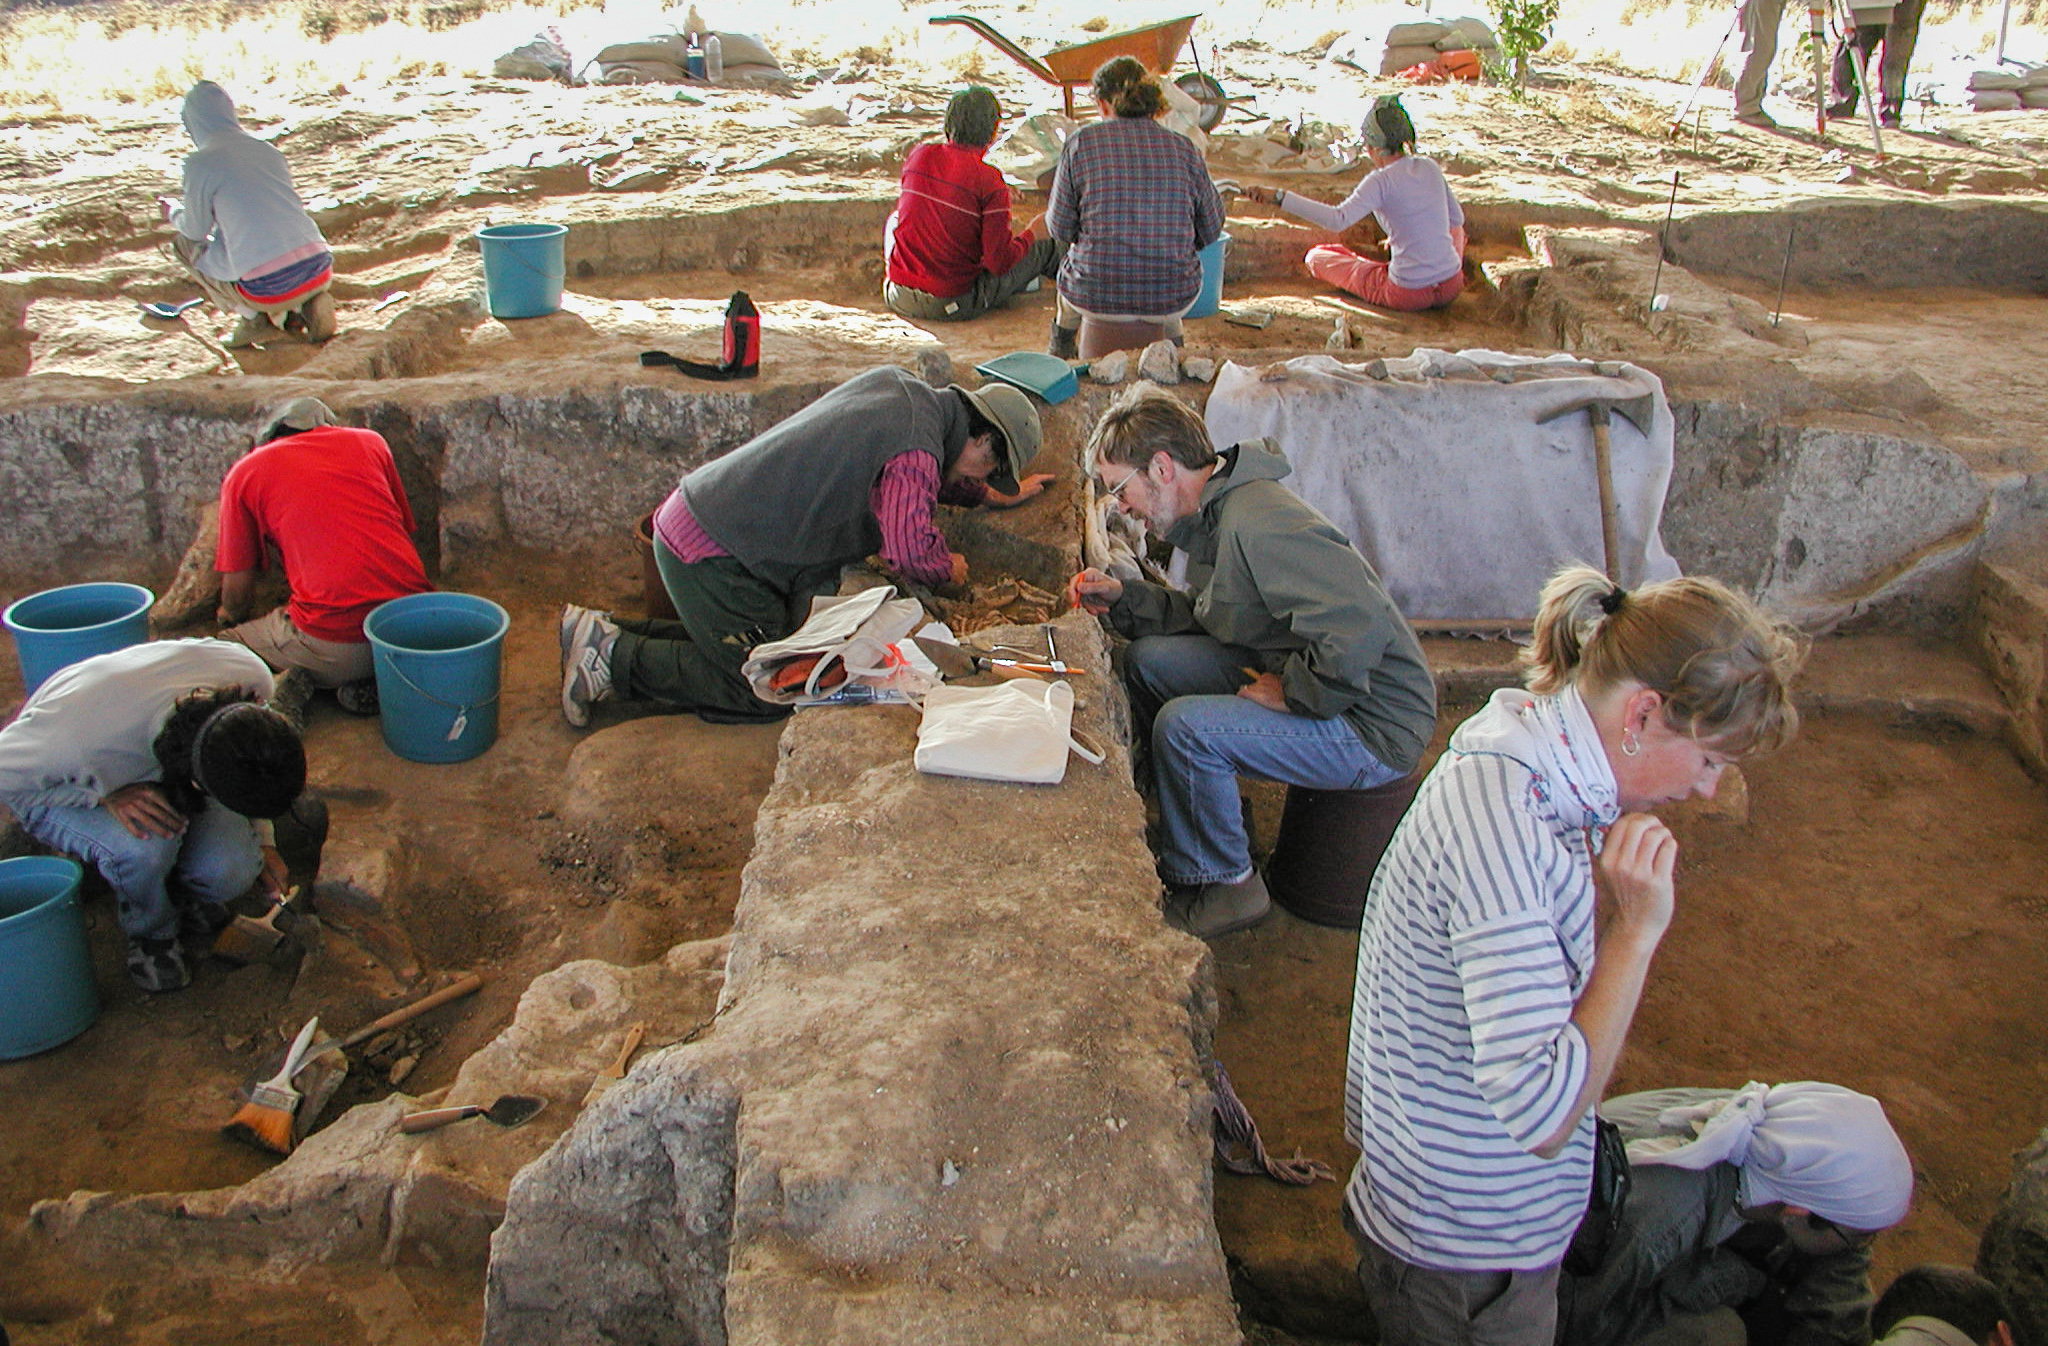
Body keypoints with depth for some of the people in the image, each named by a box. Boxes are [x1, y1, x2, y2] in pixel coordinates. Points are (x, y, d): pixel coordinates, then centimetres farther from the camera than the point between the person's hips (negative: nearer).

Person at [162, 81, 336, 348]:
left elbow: (196, 229, 11)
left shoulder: (200, 162, -1)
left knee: (184, 244, 21)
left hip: (269, 286, -5)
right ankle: (305, 305, 10)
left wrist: (174, 211, 34)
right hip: (320, 272, 5)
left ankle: (255, 318, 6)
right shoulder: (268, 151, 15)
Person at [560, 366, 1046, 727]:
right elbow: (910, 550, -26)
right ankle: (616, 658, -1)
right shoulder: (917, 450, -19)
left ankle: (605, 631, 17)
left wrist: (991, 494, 33)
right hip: (710, 553, -10)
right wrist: (950, 569, -5)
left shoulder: (898, 385, 10)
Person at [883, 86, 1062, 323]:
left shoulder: (919, 155, -1)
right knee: (1044, 246, 15)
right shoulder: (991, 184, -17)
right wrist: (1031, 235, 4)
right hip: (953, 307, -4)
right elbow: (999, 262, -19)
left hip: (899, 299, 4)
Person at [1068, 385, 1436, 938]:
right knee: (1148, 660, 6)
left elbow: (1359, 629, -36)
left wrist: (1292, 693, -22)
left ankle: (1226, 885, -1)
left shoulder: (1257, 524, -27)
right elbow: (1215, 617, 17)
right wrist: (1124, 598, 7)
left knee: (1184, 725, -24)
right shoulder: (1220, 510, 5)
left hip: (1375, 730, -10)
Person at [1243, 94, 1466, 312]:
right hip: (1451, 288, 7)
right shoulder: (1430, 168, 3)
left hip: (1409, 295, -7)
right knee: (1456, 231, 41)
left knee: (1316, 256, 12)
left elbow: (1338, 219, -32)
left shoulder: (1382, 181, -16)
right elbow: (1456, 219, 17)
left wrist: (1279, 197, -36)